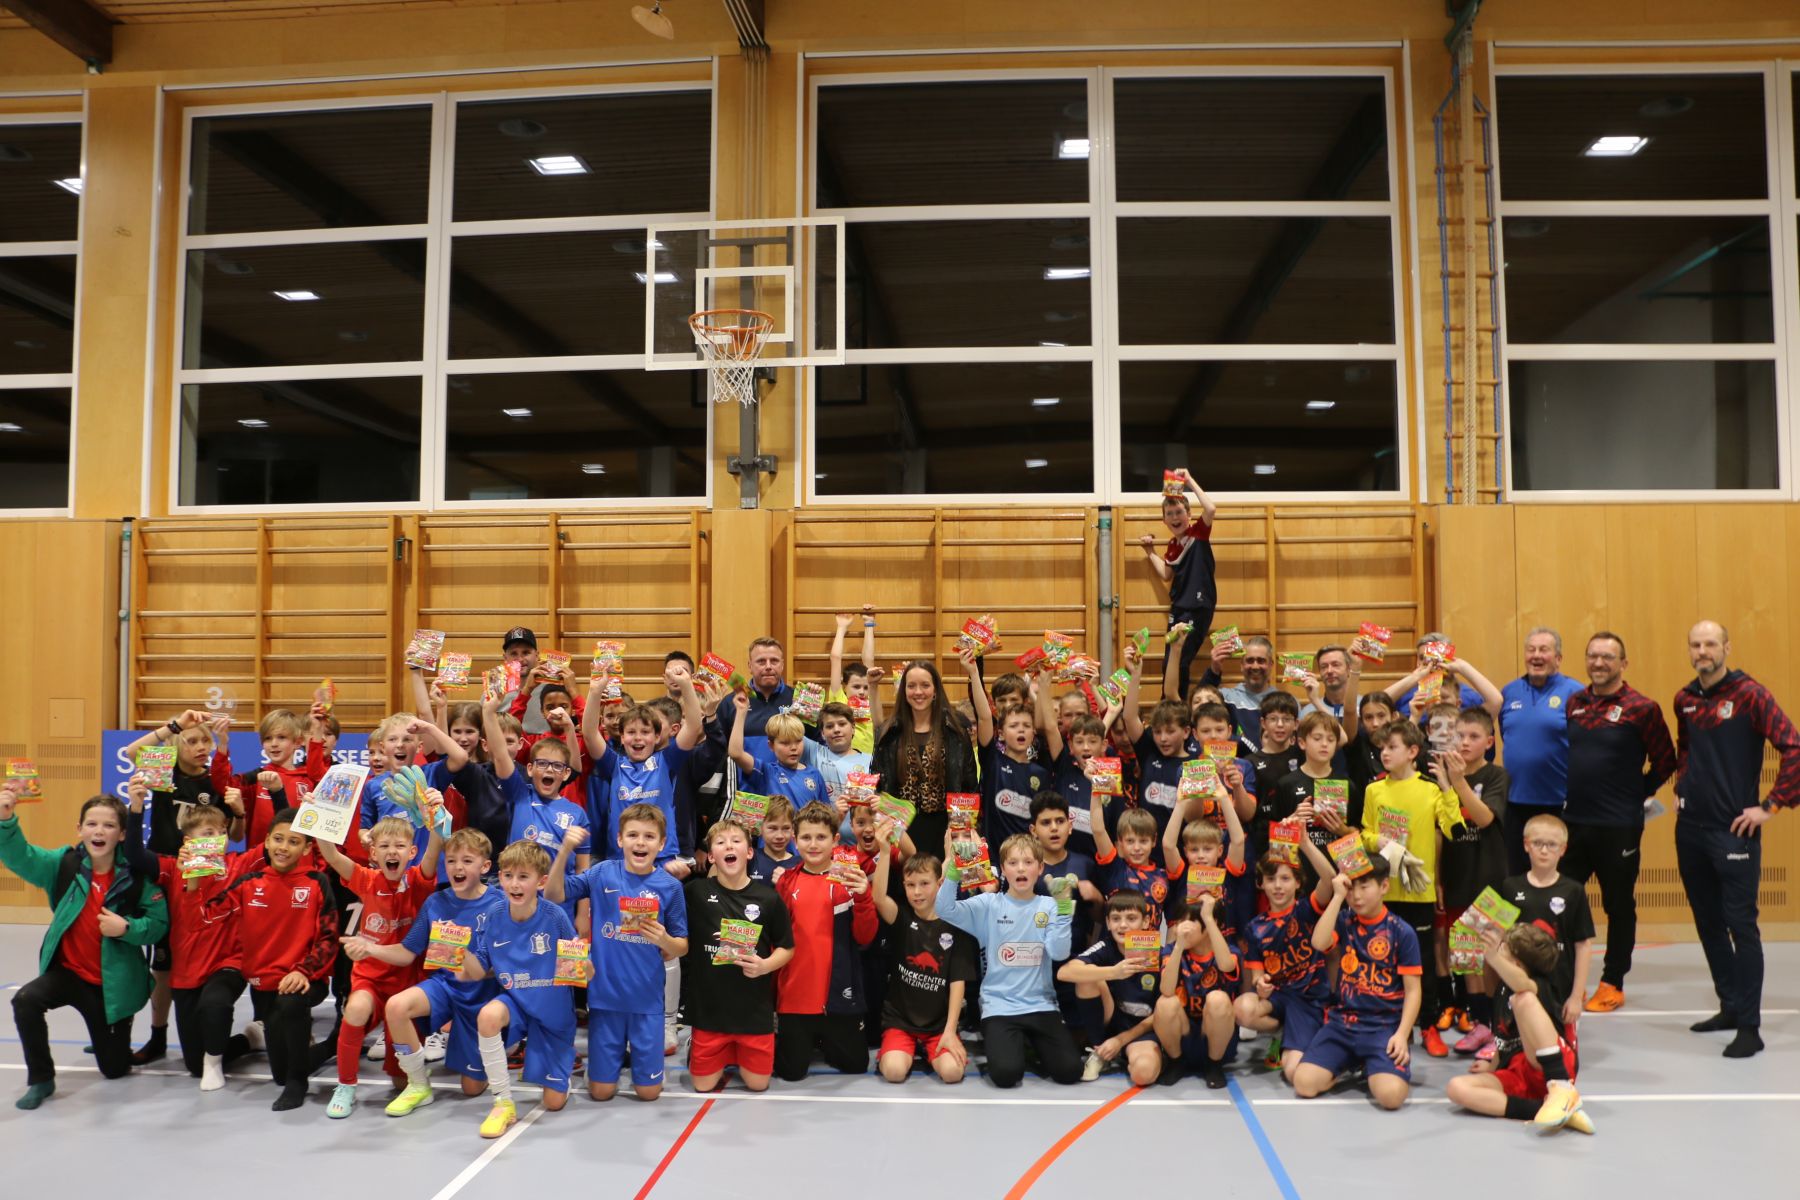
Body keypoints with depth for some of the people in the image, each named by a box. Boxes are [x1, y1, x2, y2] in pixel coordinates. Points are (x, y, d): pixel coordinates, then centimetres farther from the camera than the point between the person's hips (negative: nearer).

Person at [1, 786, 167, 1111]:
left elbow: (159, 924, -12)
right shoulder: (65, 864, -9)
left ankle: (110, 1036, 49)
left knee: (115, 1067, 8)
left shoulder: (136, 877, -15)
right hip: (67, 970, 2)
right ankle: (41, 1079, -8)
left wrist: (126, 928, -30)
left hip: (112, 982, -1)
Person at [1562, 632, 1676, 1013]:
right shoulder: (1573, 703, 6)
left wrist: (1637, 794, 0)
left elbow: (1665, 762, -1)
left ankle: (1612, 984, 21)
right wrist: (1574, 790, 7)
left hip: (1618, 826, -4)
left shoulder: (1642, 708, -7)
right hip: (1571, 820, 4)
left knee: (1619, 906, 9)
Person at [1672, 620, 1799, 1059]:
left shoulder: (1749, 694, -9)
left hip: (1734, 830, -6)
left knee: (1741, 925, -4)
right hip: (1690, 828, 6)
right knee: (1708, 923, 13)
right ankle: (1730, 1006, 26)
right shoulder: (1684, 700, 9)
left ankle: (1749, 1026, 1)